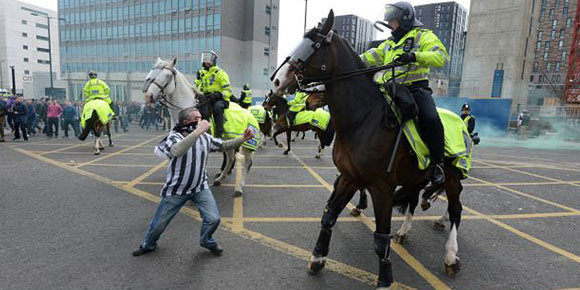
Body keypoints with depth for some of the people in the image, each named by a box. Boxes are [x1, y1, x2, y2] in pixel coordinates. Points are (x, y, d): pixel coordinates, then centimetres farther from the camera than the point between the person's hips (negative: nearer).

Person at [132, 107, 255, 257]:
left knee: (213, 218, -7)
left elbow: (224, 146, 5)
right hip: (176, 190, -3)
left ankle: (207, 241, 26)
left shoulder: (205, 137, -4)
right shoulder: (174, 137, -20)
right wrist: (198, 131, -48)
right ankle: (148, 245, 45)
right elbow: (177, 151, -44)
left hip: (200, 187, 3)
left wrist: (243, 138, -9)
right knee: (159, 223, 12)